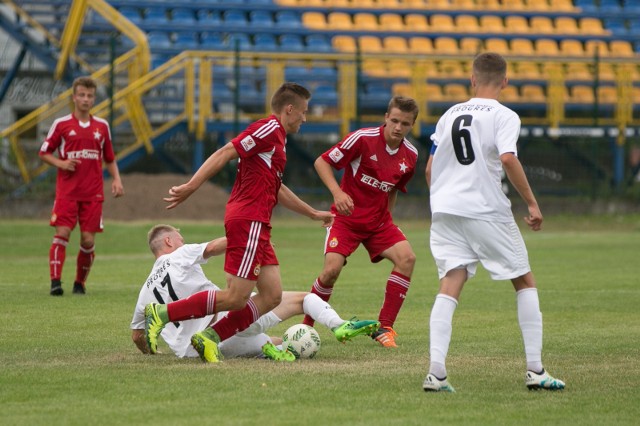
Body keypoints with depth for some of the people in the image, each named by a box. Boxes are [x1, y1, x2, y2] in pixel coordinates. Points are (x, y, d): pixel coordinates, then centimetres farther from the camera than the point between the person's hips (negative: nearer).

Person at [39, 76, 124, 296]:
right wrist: (60, 163, -11)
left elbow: (110, 158, 19)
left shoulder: (102, 126, 10)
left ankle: (80, 283, 13)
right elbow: (44, 152, 8)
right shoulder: (61, 124, 2)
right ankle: (55, 282, -15)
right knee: (62, 233, -14)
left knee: (88, 240, -2)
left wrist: (116, 179, 3)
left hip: (93, 193, 2)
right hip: (67, 191, -2)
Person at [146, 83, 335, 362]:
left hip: (257, 226, 10)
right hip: (249, 221, -10)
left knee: (271, 296, 3)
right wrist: (191, 187, -25)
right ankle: (163, 313, -8)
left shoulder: (275, 136, 23)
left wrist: (314, 214, 43)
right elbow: (225, 153, -16)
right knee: (235, 298, -12)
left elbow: (276, 190, 35)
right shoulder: (269, 129, -8)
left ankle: (210, 338, 3)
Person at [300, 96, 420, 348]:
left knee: (406, 258, -19)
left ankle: (384, 327, -10)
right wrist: (337, 192, -24)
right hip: (346, 217, -4)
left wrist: (386, 214, 14)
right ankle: (306, 325, 4)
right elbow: (322, 162, -11)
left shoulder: (410, 155, 1)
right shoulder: (363, 139, -15)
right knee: (332, 269, -20)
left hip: (378, 220, 4)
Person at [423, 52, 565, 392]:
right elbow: (508, 159, -19)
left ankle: (436, 371, -20)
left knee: (450, 285, -2)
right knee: (525, 283, 11)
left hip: (445, 210, 4)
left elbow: (430, 169, 14)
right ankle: (535, 370, 6)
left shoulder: (450, 115, 13)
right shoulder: (504, 117, -3)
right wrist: (532, 203, -12)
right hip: (487, 211, -4)